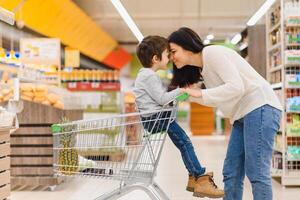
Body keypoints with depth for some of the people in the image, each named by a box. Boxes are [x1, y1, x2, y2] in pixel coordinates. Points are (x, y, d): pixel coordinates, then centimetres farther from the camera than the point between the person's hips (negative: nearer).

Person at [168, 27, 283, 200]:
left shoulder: (213, 52, -10)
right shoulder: (203, 67, 18)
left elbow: (236, 87, -20)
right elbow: (218, 100, 19)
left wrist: (201, 93, -15)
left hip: (260, 107, -10)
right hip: (243, 114, 10)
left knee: (256, 172, -11)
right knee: (231, 173, 6)